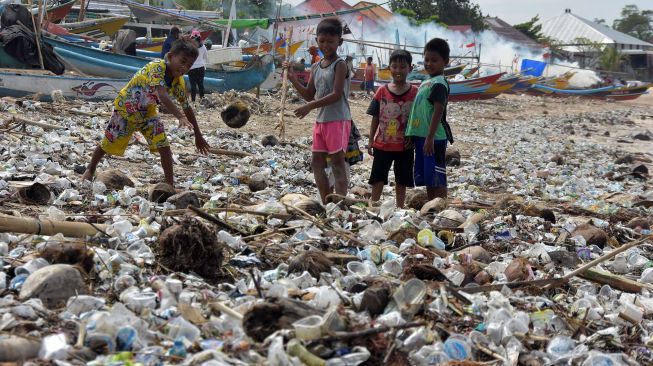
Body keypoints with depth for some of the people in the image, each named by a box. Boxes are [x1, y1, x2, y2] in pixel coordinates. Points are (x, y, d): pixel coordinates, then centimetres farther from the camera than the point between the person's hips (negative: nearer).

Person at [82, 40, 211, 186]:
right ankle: (90, 169, 38)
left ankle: (170, 184, -2)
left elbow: (187, 108, -4)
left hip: (147, 111, 5)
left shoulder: (179, 82, -15)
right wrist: (180, 117, -61)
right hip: (126, 107, -5)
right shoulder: (157, 67, -36)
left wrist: (198, 135, -2)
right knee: (109, 143, 12)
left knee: (164, 147, -10)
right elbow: (162, 96, -50)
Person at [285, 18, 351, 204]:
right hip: (321, 120, 8)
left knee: (337, 164, -8)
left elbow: (336, 95, -19)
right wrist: (293, 79, 3)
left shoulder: (340, 65, -10)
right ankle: (326, 204, 18)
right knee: (317, 163, 10)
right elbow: (309, 95, 17)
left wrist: (310, 107, -23)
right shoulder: (315, 67, 12)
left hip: (338, 120, -8)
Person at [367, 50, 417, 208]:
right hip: (382, 144, 1)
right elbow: (375, 118, 2)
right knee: (378, 177, 6)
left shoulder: (415, 92, -6)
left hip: (404, 145, 0)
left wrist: (413, 137, -11)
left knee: (402, 179, 12)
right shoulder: (382, 91, -3)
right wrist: (370, 140, 1)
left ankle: (400, 208, 25)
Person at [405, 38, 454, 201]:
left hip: (433, 138, -9)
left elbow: (438, 111, -19)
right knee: (427, 177, 14)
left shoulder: (439, 83, -12)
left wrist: (430, 138, -24)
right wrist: (414, 136, 19)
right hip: (421, 136, 9)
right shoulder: (427, 82, 16)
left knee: (436, 178, -5)